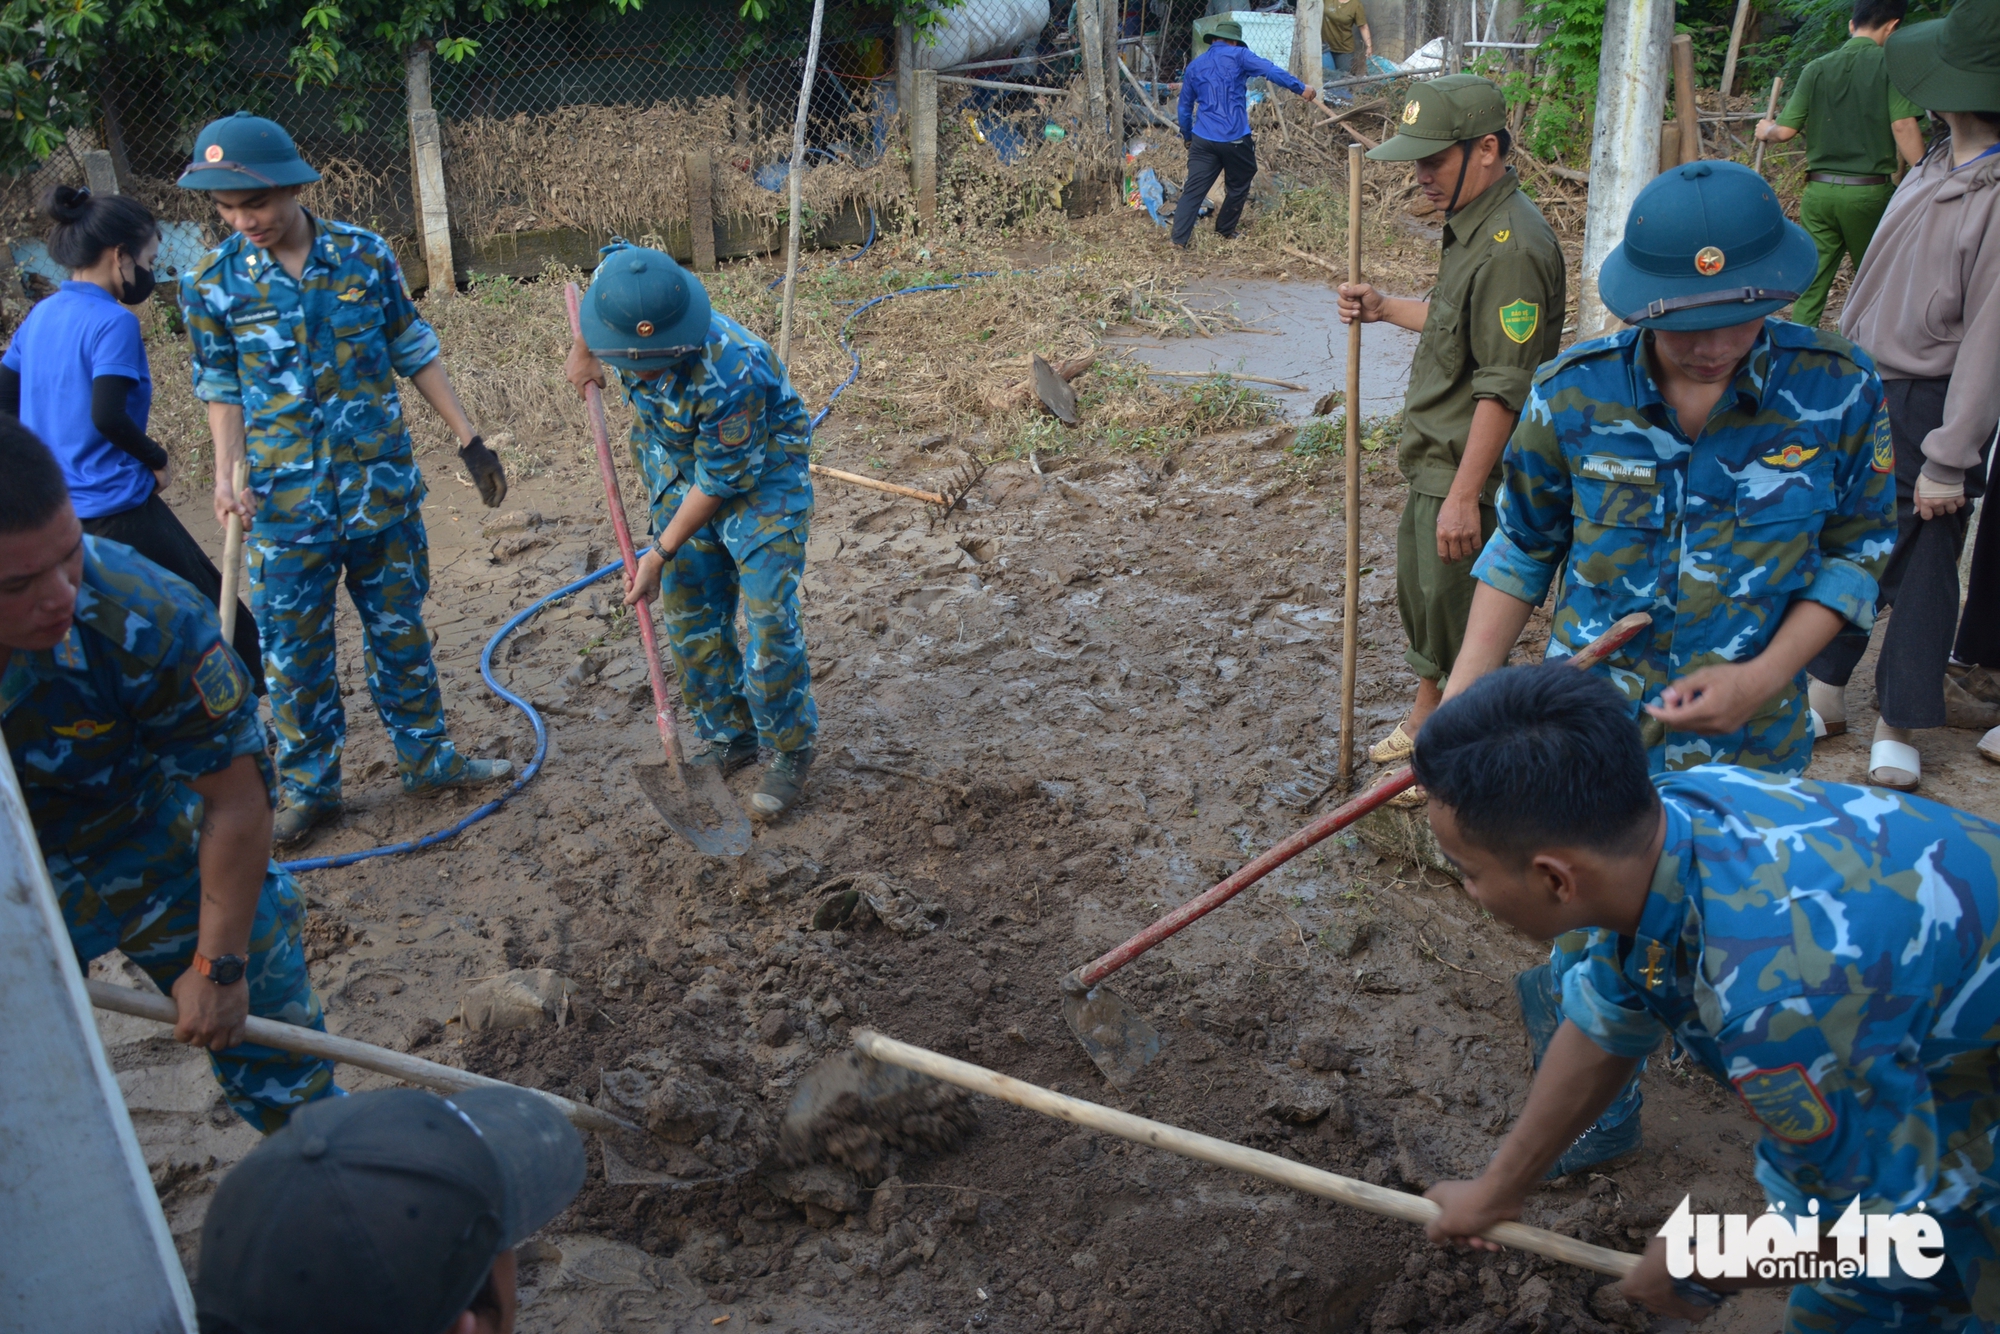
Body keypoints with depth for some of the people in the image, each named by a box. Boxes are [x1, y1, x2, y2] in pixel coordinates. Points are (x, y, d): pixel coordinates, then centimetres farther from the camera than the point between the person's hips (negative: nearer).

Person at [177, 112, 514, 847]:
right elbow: (223, 390, 2)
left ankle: (426, 758, 31)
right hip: (287, 505, 0)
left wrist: (470, 440, 3)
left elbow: (416, 355, 3)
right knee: (293, 654, 9)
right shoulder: (212, 282, -5)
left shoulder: (366, 255, -5)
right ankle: (309, 788, 25)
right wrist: (226, 476, -12)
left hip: (382, 488, 1)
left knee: (400, 632, 14)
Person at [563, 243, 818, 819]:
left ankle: (790, 753, 9)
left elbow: (718, 482, -27)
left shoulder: (731, 373, -39)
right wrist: (583, 351, 8)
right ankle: (729, 737, 26)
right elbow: (614, 253, 6)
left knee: (768, 620, -9)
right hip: (678, 476, 7)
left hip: (759, 481, -7)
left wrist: (661, 555, -20)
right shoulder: (622, 295, -21)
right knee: (690, 617, 10)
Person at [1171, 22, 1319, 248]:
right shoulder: (1238, 56, 1)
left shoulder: (1194, 66, 16)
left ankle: (1179, 239, -8)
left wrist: (1187, 136, 33)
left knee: (1193, 190, 0)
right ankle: (1224, 232, 26)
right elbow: (1271, 71, -10)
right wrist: (1301, 89, -7)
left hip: (1203, 140, 4)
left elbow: (1185, 107, 21)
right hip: (1235, 139, -3)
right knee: (1238, 186, 17)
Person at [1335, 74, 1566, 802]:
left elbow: (1504, 389, -27)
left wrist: (1464, 494, -26)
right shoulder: (1473, 225, 8)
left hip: (1468, 472, -10)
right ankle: (1426, 713, 43)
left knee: (1456, 604, 3)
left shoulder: (1511, 248, -25)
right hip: (1435, 459, 10)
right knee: (1419, 586, 23)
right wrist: (1385, 308, 15)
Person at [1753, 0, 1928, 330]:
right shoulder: (1892, 65, -5)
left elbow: (1785, 130, 4)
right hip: (1870, 191, -2)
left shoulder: (1817, 69, 5)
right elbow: (1903, 127, -14)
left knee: (1811, 282, 4)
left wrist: (1766, 131, 27)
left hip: (1819, 191, 2)